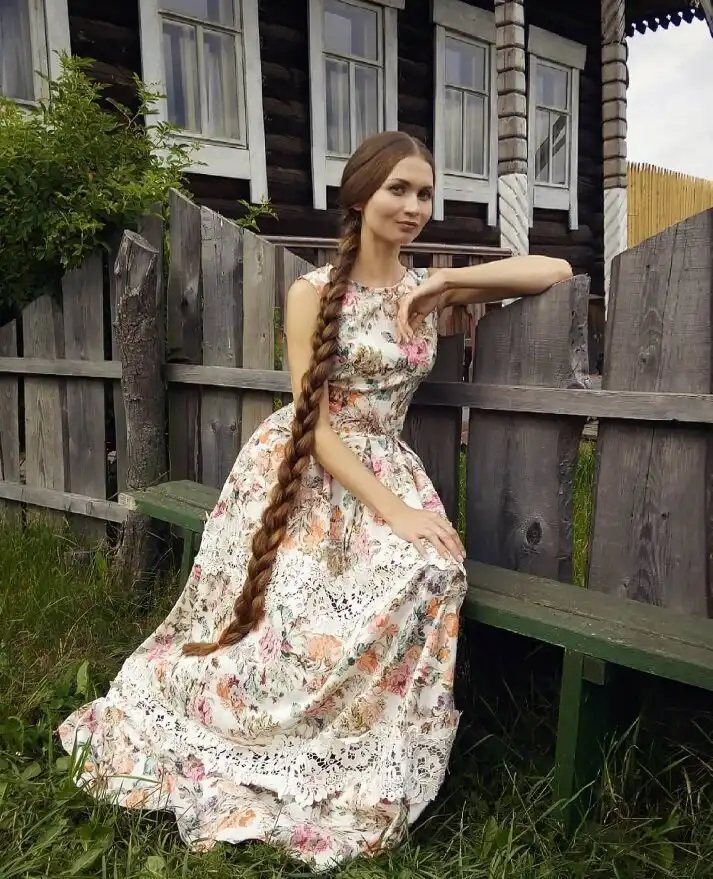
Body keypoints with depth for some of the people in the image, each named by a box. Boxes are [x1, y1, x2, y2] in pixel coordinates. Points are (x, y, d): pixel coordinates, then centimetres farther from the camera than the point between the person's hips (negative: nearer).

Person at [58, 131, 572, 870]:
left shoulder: (429, 291, 5)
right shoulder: (312, 292, -5)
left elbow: (556, 271, 3)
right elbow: (314, 421, -12)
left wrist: (447, 280, -9)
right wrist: (390, 507, -21)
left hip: (380, 468, 3)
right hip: (300, 471, -3)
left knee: (430, 570, -23)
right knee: (279, 605, -16)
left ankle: (364, 775, -6)